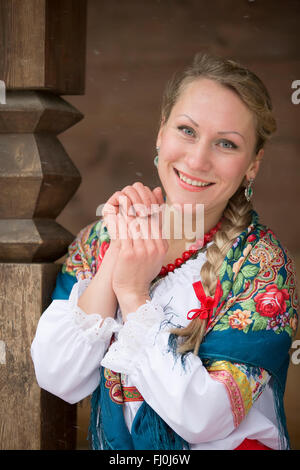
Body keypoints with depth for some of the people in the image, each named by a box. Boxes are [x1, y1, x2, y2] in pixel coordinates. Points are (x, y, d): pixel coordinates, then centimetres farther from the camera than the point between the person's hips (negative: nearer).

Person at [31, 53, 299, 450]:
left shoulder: (261, 264, -10)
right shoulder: (100, 237, -1)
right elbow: (58, 380, -8)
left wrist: (133, 293, -17)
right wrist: (115, 257, -14)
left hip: (223, 446, -2)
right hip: (112, 446, 2)